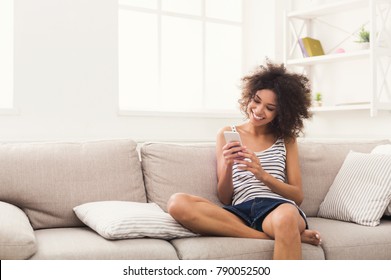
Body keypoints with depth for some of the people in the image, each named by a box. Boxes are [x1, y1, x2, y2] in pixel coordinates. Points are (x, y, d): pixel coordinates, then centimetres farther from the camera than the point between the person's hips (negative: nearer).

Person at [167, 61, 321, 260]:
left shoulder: (286, 139, 18)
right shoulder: (227, 135, 17)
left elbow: (298, 196, 9)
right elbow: (225, 199, 12)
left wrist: (263, 175, -8)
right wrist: (227, 167, -8)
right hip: (241, 211, 3)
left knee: (286, 216, -41)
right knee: (177, 203, -28)